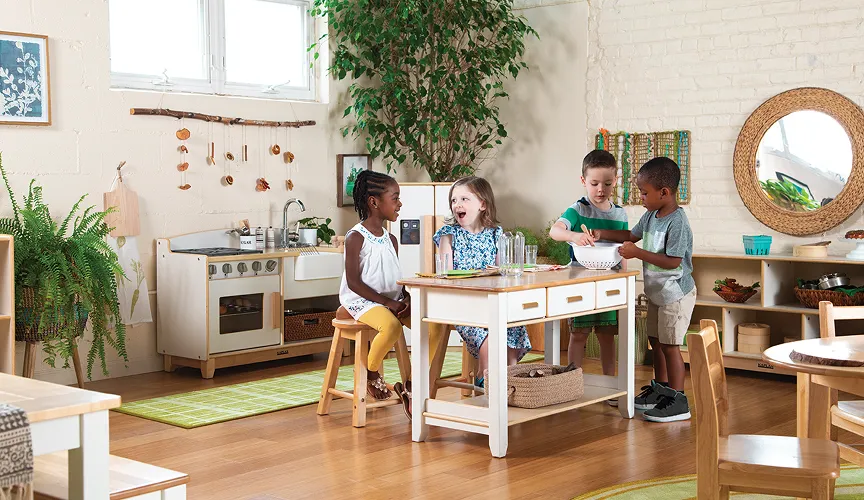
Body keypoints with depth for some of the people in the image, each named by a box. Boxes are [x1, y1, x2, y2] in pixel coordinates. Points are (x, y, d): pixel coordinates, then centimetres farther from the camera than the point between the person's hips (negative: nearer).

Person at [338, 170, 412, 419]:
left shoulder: (391, 240, 15)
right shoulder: (356, 237, -8)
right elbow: (353, 282, -14)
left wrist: (406, 298, -4)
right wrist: (388, 303, -19)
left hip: (393, 300, 7)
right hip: (362, 302, -7)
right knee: (392, 326, -36)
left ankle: (412, 385, -4)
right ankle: (371, 373, -7)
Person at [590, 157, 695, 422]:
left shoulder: (677, 222, -23)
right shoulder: (651, 215, 5)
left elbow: (673, 261, -26)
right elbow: (633, 235, 21)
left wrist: (637, 253, -24)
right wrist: (602, 234, 12)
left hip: (675, 293, -9)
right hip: (657, 291, 9)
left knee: (670, 345, -5)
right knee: (656, 341, 18)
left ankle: (678, 401, 2)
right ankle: (660, 389, 32)